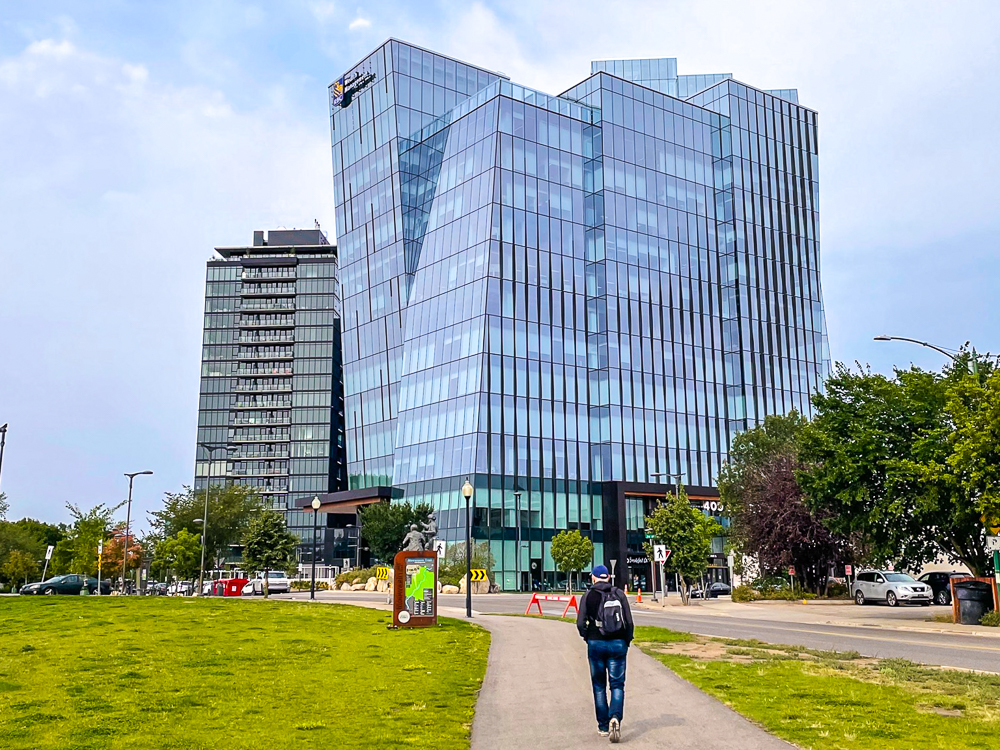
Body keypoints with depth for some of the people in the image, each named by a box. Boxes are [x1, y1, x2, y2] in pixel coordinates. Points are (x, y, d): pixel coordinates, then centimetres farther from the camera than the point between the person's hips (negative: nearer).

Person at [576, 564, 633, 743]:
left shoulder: (588, 596, -3)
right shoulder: (619, 594, 0)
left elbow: (581, 623, -8)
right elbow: (629, 622, -3)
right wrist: (627, 641, 11)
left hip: (596, 644, 0)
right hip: (618, 644, 0)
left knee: (599, 686, 13)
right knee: (617, 685, 6)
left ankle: (603, 726, 16)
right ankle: (615, 717, -18)